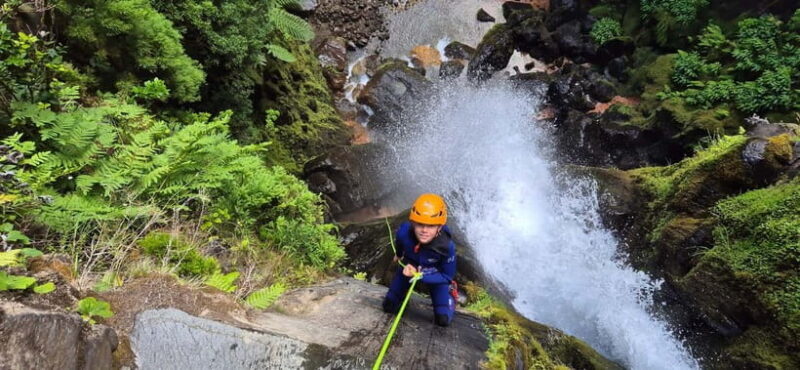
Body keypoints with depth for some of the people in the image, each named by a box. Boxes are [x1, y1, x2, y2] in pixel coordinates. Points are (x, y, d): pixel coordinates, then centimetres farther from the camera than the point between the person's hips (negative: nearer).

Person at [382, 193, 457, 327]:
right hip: (409, 267, 2)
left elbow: (446, 276, -24)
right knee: (389, 307, 7)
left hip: (437, 273, -2)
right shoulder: (404, 232, -35)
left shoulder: (446, 246, -41)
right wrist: (398, 255, 17)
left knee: (443, 319, -7)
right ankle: (404, 294, 40)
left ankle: (450, 292, 24)